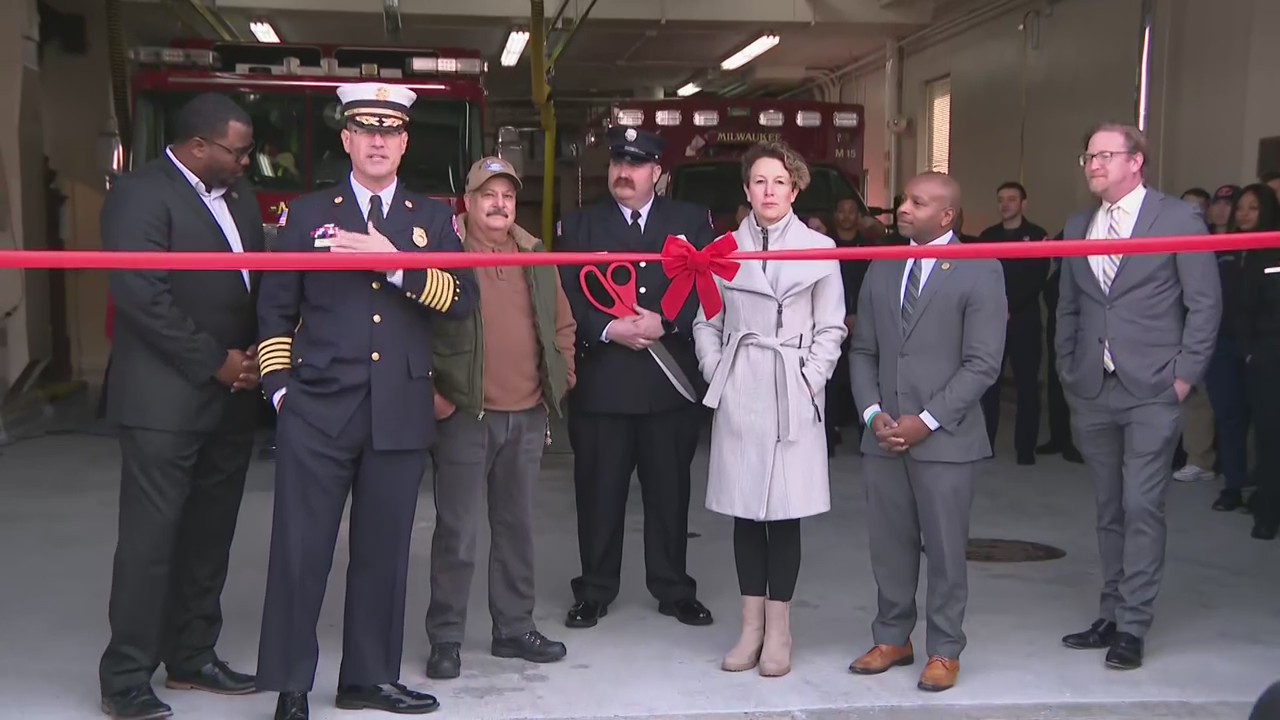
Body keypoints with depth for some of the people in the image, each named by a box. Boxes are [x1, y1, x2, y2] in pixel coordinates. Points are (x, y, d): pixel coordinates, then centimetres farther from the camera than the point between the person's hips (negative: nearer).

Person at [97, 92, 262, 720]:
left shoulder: (237, 195, 14)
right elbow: (141, 297, -18)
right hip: (165, 400, -7)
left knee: (209, 535, 12)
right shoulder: (141, 194, -10)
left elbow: (258, 279, 17)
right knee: (152, 538, -3)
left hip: (231, 397, 7)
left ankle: (191, 657, 24)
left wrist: (252, 355, 1)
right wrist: (214, 363, -15)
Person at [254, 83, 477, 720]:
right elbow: (276, 308, 9)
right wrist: (280, 385, 1)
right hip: (317, 413, -2)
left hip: (401, 416, 2)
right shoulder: (307, 213, 8)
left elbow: (462, 300, -2)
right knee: (300, 552, 0)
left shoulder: (434, 219, 11)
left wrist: (396, 263, -14)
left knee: (383, 551, 10)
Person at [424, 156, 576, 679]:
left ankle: (514, 628, 25)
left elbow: (563, 324, 20)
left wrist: (561, 378, 11)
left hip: (527, 417, 5)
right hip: (464, 416, -5)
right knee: (457, 532, 1)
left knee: (517, 527, 13)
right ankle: (445, 638, 12)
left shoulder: (536, 258, 12)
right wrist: (431, 395, -9)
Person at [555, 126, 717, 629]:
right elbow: (566, 296, -1)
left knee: (670, 488, 9)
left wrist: (665, 323, -13)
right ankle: (594, 591, 19)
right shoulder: (580, 225, 8)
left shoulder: (692, 221, 9)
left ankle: (673, 588, 23)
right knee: (599, 489, 6)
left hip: (672, 379, 1)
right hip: (601, 379, 0)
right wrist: (608, 330, -14)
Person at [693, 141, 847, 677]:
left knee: (785, 512, 0)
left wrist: (809, 382, -6)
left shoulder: (819, 249, 2)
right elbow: (706, 321, 11)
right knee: (744, 511, 6)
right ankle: (751, 626, 17)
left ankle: (778, 631, 11)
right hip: (738, 394, 2)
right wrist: (715, 375, 1)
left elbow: (831, 329, 3)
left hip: (792, 396, -2)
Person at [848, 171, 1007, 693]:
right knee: (889, 545, 10)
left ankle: (944, 650, 19)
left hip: (944, 438, -4)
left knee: (944, 549, 5)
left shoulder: (980, 271, -5)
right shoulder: (881, 269, 12)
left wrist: (926, 421, -14)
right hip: (883, 435, 5)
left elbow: (982, 364, -10)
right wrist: (872, 412, -2)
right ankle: (892, 638, 26)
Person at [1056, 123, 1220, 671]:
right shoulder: (1077, 227, 12)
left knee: (1142, 508, -5)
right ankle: (1111, 615, 21)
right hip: (1092, 393, 5)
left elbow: (1205, 304, -3)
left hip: (1152, 392, -5)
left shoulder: (1178, 219, -3)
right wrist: (1068, 374, 11)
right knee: (1109, 510, 12)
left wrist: (1184, 375, -8)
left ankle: (1132, 626, 3)